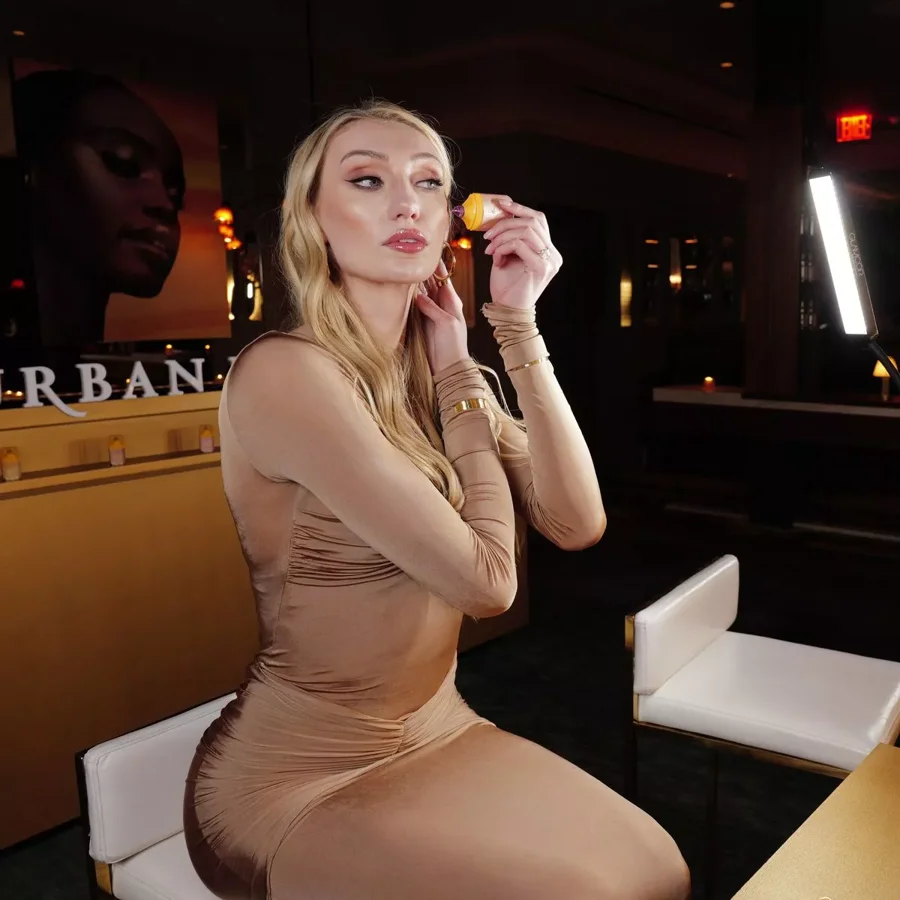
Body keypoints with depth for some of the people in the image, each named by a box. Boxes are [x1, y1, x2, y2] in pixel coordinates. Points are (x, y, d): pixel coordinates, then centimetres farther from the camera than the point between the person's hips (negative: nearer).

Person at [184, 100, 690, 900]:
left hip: (437, 734, 7)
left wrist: (518, 324, -14)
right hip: (295, 780, -6)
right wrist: (459, 373, -12)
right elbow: (485, 579, -22)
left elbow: (577, 523, -10)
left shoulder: (433, 375, 2)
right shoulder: (285, 371, -24)